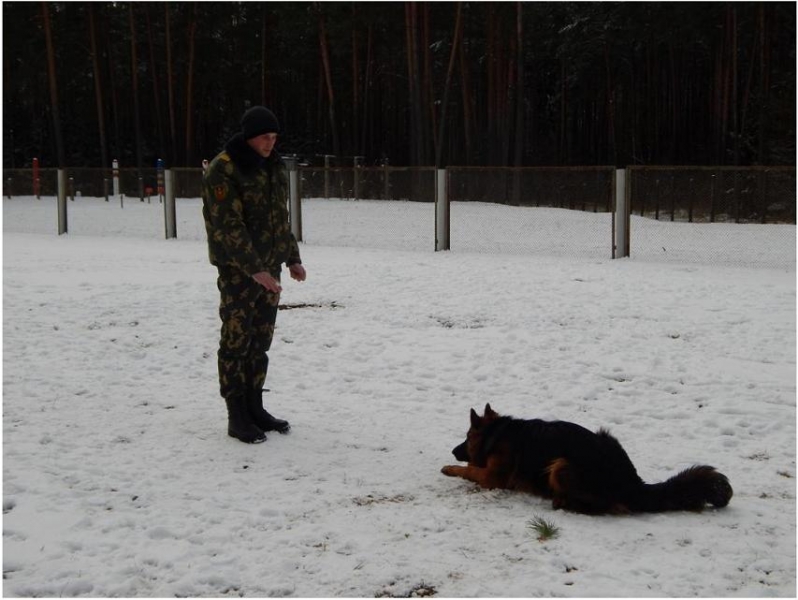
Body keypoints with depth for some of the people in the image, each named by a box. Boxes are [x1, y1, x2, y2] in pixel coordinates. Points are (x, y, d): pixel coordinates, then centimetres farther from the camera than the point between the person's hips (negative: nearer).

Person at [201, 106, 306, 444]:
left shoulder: (275, 167, 11)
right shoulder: (223, 171, -14)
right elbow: (229, 227, -20)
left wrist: (291, 259, 14)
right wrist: (255, 269, -25)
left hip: (268, 268, 7)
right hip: (239, 270, -7)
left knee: (261, 341, 12)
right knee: (236, 341, -2)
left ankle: (254, 408, 22)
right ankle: (237, 417, 4)